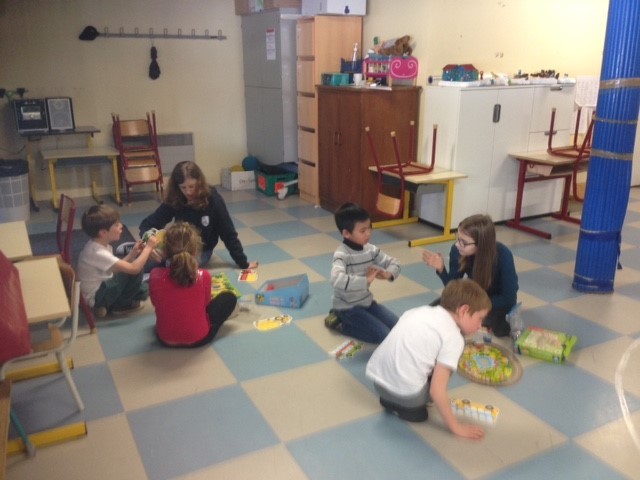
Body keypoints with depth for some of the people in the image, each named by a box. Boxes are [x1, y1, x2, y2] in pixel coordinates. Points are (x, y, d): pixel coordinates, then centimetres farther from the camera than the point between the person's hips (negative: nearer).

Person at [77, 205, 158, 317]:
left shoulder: (101, 245, -1)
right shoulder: (98, 253, -31)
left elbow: (116, 269, 7)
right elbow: (134, 268, -34)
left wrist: (133, 253, -5)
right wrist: (148, 247, -22)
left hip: (102, 288, 9)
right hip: (96, 297, -9)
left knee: (143, 289, 12)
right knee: (136, 270, -20)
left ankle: (106, 306, 11)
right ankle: (120, 306, -1)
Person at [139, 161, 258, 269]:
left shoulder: (213, 200, -21)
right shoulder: (173, 200, -13)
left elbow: (228, 234, -14)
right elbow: (147, 224, -12)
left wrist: (243, 263, -11)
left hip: (201, 250, -3)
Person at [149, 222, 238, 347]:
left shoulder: (155, 276, -21)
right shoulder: (204, 276, -25)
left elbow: (155, 302, -1)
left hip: (165, 339, 4)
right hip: (198, 338, -4)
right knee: (229, 298, 17)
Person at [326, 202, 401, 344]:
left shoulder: (370, 249, -2)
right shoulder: (341, 255, -24)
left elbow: (394, 262, 6)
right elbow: (337, 280, -42)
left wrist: (388, 274, -16)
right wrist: (366, 280, -39)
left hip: (367, 302, 8)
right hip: (348, 307, -8)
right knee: (385, 336, -15)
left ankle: (350, 321, 13)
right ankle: (340, 323, 1)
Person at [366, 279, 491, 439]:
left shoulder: (420, 311, 11)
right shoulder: (453, 337, -8)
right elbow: (437, 391, -12)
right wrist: (456, 427, 0)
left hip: (377, 377, 7)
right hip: (405, 393, -6)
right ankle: (408, 407, 7)